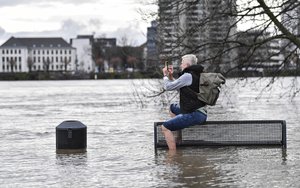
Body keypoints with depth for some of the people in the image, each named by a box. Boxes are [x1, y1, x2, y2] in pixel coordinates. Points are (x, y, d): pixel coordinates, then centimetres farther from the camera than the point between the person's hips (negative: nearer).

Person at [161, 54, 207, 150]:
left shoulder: (188, 76, -14)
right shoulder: (195, 75, 17)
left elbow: (168, 87, -9)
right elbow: (178, 87, 29)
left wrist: (165, 75, 9)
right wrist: (170, 76, 21)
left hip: (194, 115, -10)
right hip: (201, 113, 10)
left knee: (165, 127, -16)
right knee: (173, 107, 34)